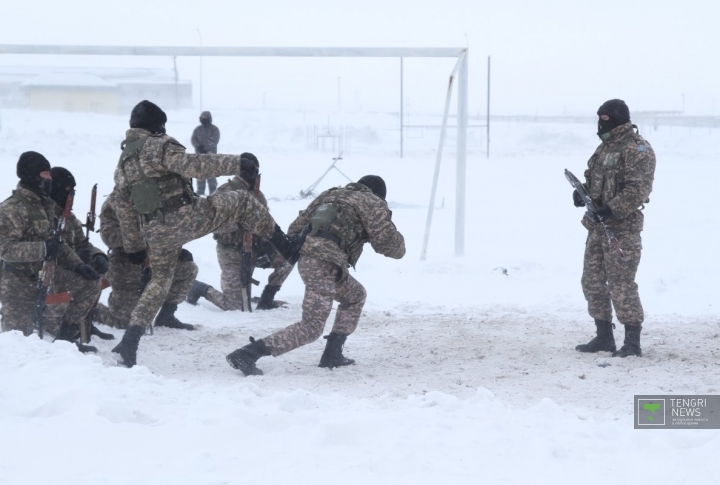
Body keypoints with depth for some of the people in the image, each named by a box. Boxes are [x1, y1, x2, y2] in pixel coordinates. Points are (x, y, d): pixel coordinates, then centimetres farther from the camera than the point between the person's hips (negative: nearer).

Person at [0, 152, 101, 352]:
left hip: (45, 274, 8)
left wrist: (78, 265, 3)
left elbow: (56, 244, 17)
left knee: (89, 285, -4)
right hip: (18, 283, -8)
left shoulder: (46, 205, 9)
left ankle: (65, 339, 4)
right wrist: (43, 249, -34)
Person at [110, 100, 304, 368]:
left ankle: (129, 342, 9)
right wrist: (236, 164, -20)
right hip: (186, 217, -7)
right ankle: (286, 246, 7)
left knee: (160, 280, 22)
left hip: (156, 232, 7)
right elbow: (191, 165, -21)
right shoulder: (159, 145, -7)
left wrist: (133, 245, 27)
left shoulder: (123, 163, 16)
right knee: (243, 201, 6)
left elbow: (124, 209, 20)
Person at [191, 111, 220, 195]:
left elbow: (215, 141, -10)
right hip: (199, 153, 4)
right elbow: (193, 139, 4)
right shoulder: (197, 129, 11)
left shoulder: (214, 129, 0)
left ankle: (212, 191, -4)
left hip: (210, 153, -4)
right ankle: (200, 191, 12)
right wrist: (198, 146, -16)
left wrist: (205, 147, -20)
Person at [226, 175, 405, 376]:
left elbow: (296, 228, 24)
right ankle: (246, 354, -20)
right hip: (325, 264, -8)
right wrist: (399, 247, 24)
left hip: (306, 257, 8)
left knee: (355, 296, 28)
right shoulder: (373, 203, 9)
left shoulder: (330, 195, 28)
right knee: (311, 328, -9)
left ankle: (332, 354, 23)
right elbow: (388, 243, 4)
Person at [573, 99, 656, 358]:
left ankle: (633, 341, -1)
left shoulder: (637, 149, -12)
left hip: (622, 227, -10)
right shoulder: (606, 146, 17)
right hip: (598, 225, 10)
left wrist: (612, 209, -27)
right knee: (593, 281, 11)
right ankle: (604, 337, 21)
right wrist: (582, 192, 4)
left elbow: (638, 188, -20)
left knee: (621, 284, -9)